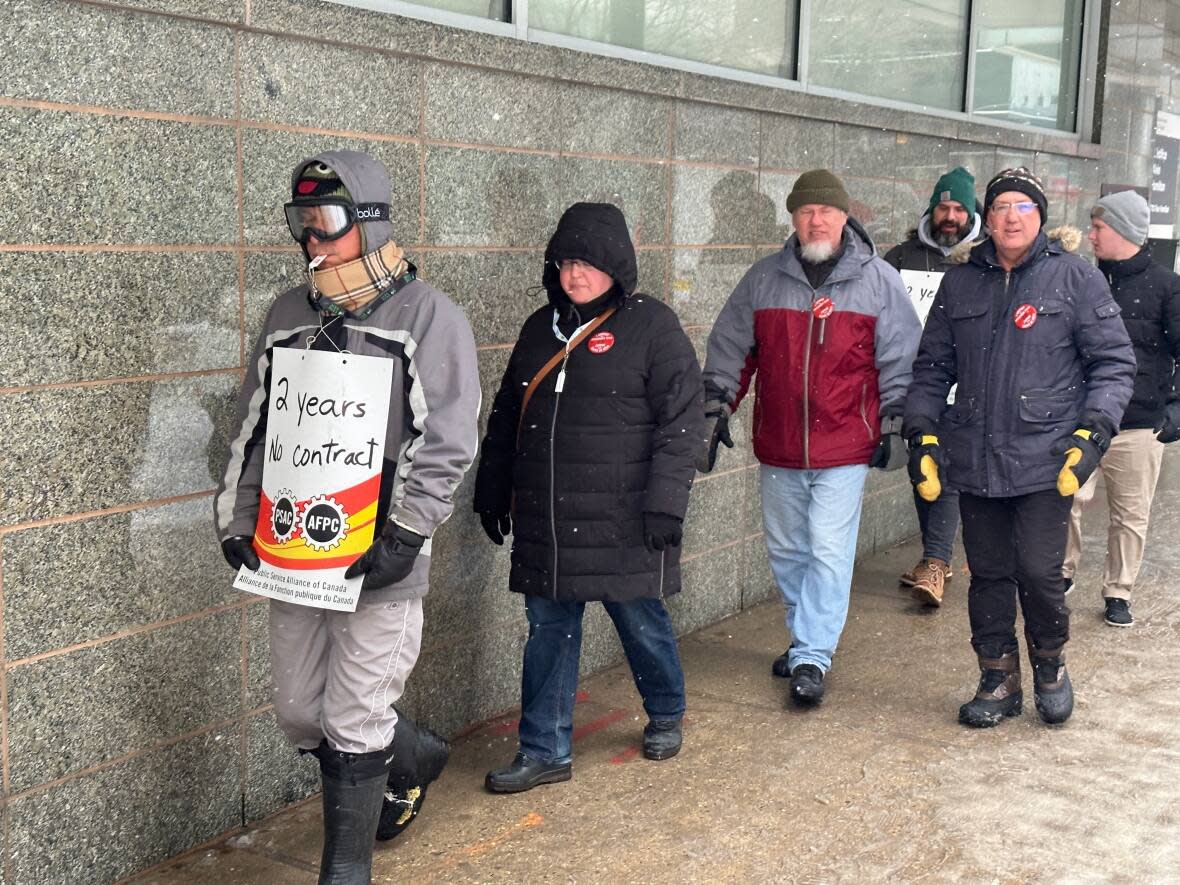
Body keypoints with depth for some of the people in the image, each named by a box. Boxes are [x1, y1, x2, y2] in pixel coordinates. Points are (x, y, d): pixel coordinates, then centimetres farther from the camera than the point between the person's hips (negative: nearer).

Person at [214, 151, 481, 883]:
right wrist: (238, 516, 9)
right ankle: (414, 754, 42)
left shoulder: (428, 316, -7)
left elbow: (448, 442, -11)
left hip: (378, 560, -6)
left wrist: (404, 537, -16)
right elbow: (253, 425, 17)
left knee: (355, 727, 0)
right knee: (301, 714, 15)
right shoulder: (290, 314, 11)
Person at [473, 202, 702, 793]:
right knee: (547, 631, 8)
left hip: (623, 523, -5)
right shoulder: (541, 328, 12)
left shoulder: (652, 327, -7)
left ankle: (666, 715, 37)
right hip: (546, 523, 5)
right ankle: (545, 751, 18)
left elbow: (680, 422, -11)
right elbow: (506, 416, 19)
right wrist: (492, 492, 17)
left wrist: (665, 503, -17)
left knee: (642, 624, 11)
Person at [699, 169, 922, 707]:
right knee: (785, 550, 14)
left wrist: (894, 426, 2)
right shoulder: (763, 279, 4)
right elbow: (728, 350, 9)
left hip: (844, 448, -3)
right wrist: (715, 412, 6)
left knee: (829, 552, -7)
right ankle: (807, 638, 31)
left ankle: (812, 656, 1)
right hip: (778, 447, 4)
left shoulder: (878, 280, -1)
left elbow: (900, 360, 3)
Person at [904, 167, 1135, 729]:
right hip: (974, 461, 3)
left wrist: (1092, 432, -11)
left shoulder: (1075, 278, 1)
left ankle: (1050, 665, 23)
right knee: (988, 576, 9)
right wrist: (922, 433, 6)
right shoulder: (960, 283, 11)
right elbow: (932, 367, 16)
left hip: (1045, 460, -3)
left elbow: (1114, 363, 1)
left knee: (1039, 573, -5)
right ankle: (998, 682, 24)